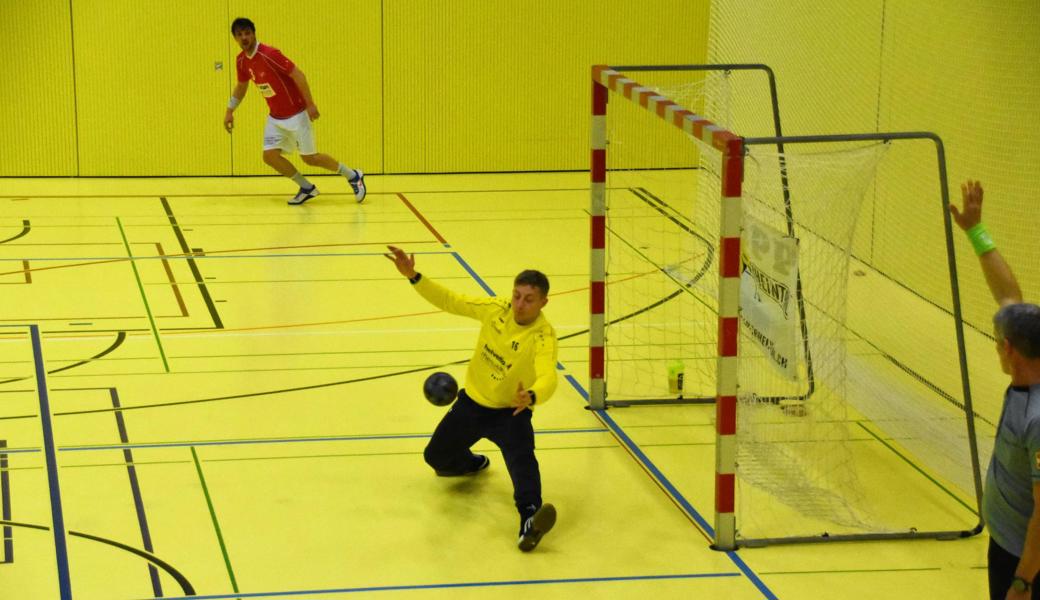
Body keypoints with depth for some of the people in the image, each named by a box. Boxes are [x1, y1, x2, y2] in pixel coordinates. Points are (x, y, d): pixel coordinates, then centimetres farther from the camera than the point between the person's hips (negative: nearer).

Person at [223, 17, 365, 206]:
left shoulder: (269, 54, -22)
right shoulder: (241, 61, 1)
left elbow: (298, 75, -22)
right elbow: (241, 86, 20)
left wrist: (310, 104, -24)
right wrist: (229, 111, 19)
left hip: (296, 114, -7)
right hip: (275, 118, 7)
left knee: (309, 158, -3)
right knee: (270, 155, -5)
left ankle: (353, 176, 18)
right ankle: (307, 188, 13)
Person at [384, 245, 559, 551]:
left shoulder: (543, 337, -27)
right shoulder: (496, 310, -13)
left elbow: (548, 377, -44)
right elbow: (451, 302, -6)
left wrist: (532, 397, -67)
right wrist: (413, 276, -16)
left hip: (510, 411, -5)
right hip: (472, 401, 5)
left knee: (520, 455, -35)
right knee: (436, 457, 17)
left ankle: (529, 517, -50)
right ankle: (472, 463, 51)